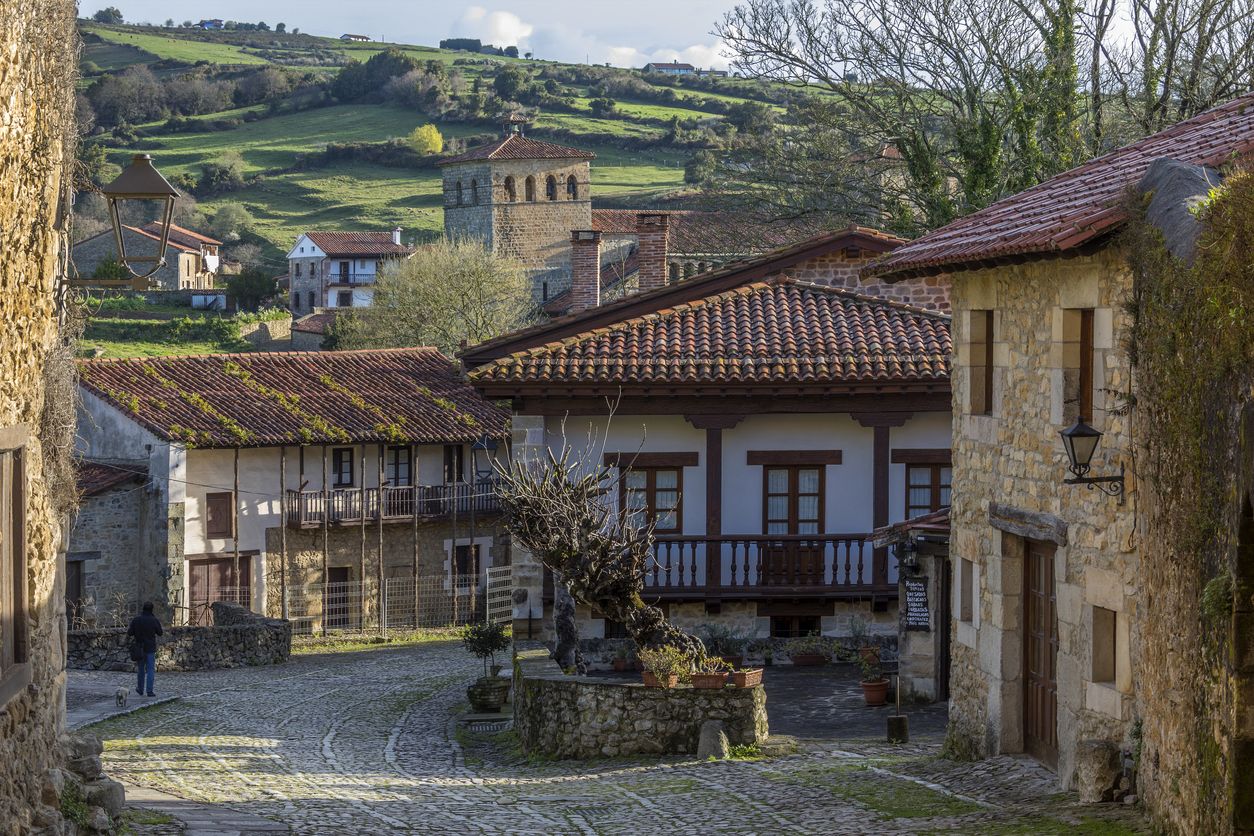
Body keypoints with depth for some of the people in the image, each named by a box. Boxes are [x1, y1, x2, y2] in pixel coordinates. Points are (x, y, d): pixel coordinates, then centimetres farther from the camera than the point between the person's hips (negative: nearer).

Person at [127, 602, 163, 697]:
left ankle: (140, 689, 26)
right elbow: (160, 633, 3)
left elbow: (129, 633, -5)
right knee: (150, 670, 1)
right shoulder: (154, 620, -10)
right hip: (151, 648, -2)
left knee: (140, 669, 16)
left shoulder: (136, 620, -7)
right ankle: (149, 691, -6)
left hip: (139, 648, 2)